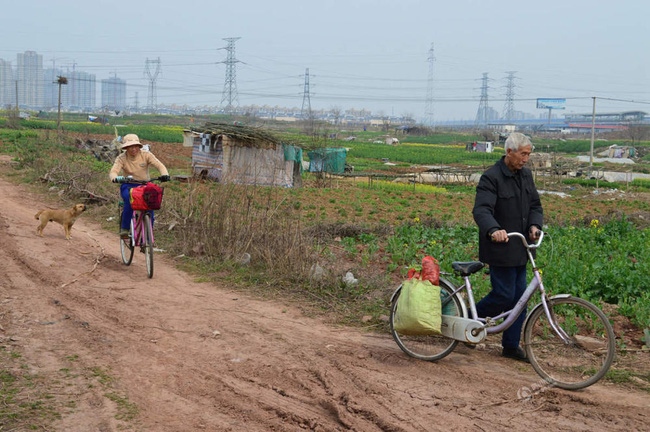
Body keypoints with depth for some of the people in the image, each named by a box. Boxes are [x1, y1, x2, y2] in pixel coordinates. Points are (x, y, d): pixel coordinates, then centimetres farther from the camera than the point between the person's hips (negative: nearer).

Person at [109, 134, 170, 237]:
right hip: (128, 186, -1)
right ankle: (124, 228, -17)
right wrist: (115, 178, -46)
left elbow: (159, 165, -15)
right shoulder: (121, 158, -6)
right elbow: (113, 171, -20)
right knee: (130, 201, -35)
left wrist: (165, 174, -37)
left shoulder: (146, 155, -4)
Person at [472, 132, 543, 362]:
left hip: (520, 248, 8)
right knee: (504, 295, -7)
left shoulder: (526, 175, 10)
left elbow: (535, 204, 14)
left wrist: (534, 225, -8)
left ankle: (511, 345, 19)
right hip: (500, 248, -8)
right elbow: (481, 210, -26)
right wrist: (494, 230, -46)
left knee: (518, 296, 9)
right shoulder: (491, 177, -15)